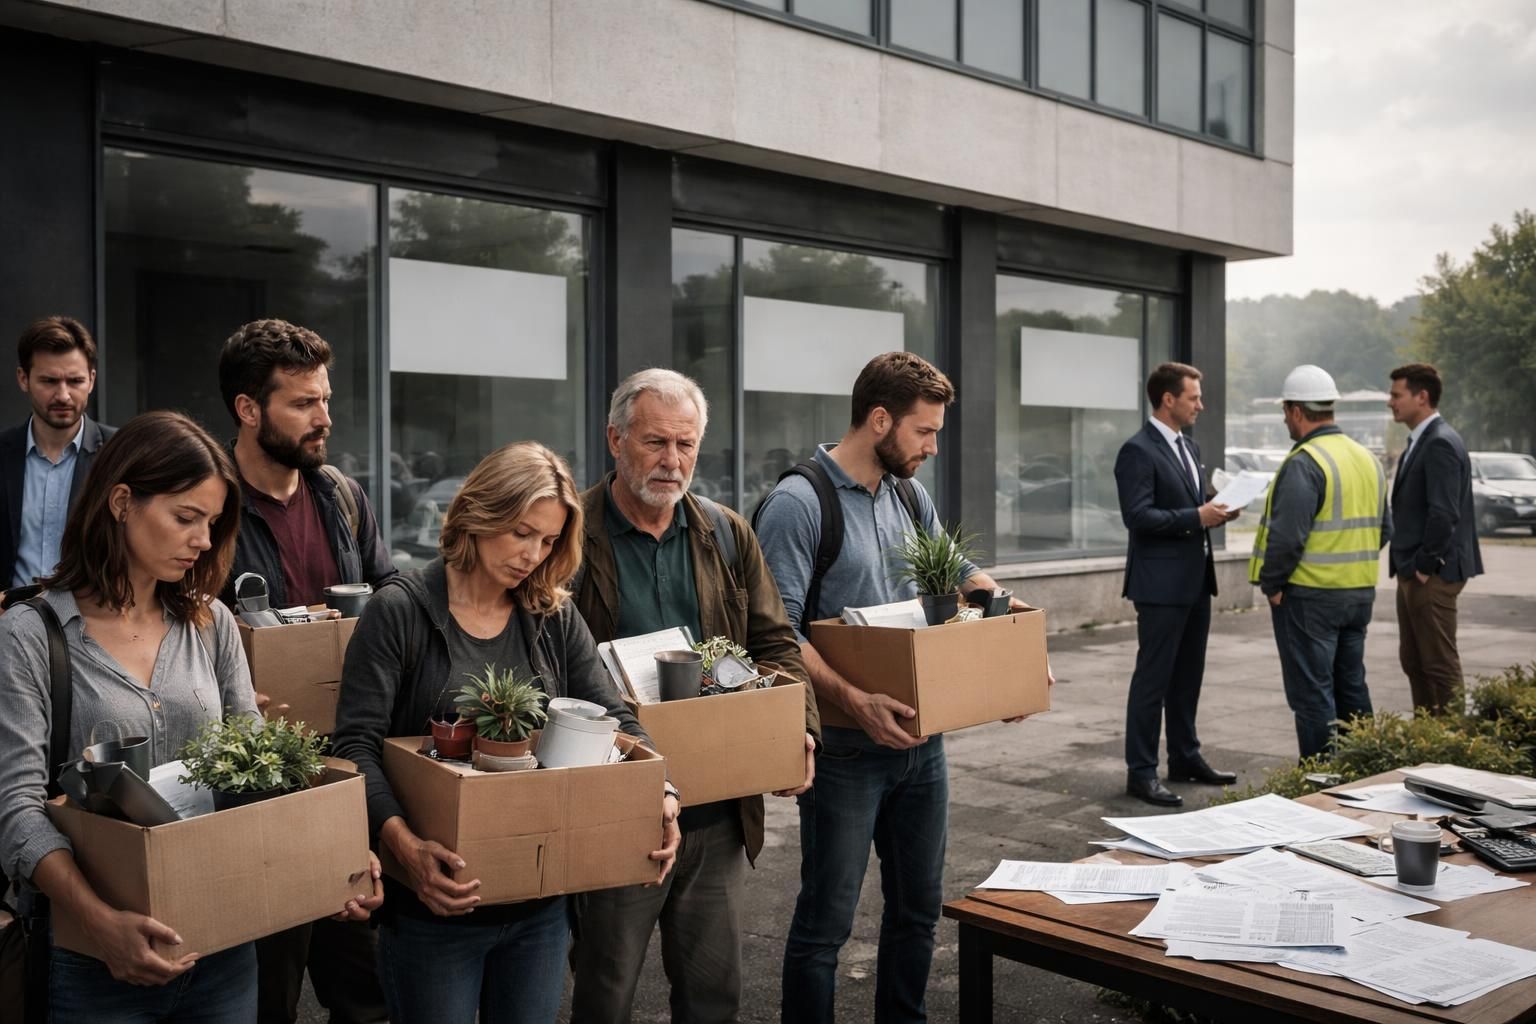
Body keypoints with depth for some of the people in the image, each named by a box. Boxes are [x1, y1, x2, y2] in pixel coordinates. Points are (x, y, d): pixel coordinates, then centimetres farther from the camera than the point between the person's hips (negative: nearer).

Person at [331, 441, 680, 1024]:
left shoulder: (554, 617, 5)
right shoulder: (400, 610, -9)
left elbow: (614, 718, 1)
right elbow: (356, 743, -15)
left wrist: (661, 794, -18)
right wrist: (403, 843, -32)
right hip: (435, 908, -4)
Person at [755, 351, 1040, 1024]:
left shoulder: (911, 496, 10)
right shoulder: (798, 502, -15)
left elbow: (959, 574, 21)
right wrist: (854, 702, -30)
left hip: (921, 738, 8)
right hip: (845, 748, -7)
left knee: (918, 906, 18)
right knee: (826, 921, 3)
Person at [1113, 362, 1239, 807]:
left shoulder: (1190, 448, 15)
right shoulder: (1138, 450, -13)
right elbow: (1138, 516, -21)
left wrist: (1214, 513, 2)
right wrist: (1195, 517, -21)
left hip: (1195, 581, 9)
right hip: (1161, 583, -9)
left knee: (1187, 677, 16)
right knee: (1153, 679, -3)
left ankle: (1186, 758, 27)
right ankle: (1141, 771, 3)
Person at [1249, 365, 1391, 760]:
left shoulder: (1303, 463, -17)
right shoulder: (1366, 458, 11)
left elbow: (1286, 536, -21)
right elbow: (1384, 528, 15)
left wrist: (1271, 584, -10)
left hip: (1309, 595, -8)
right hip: (1360, 592, 8)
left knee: (1312, 694, -1)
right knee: (1352, 688, 17)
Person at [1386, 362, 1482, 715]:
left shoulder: (1441, 444, -16)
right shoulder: (1419, 442, 15)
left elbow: (1444, 513, -23)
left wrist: (1425, 566, -17)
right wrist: (1407, 566, 14)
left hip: (1431, 576, -10)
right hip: (1413, 573, 10)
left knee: (1440, 664, -3)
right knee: (1413, 660, 15)